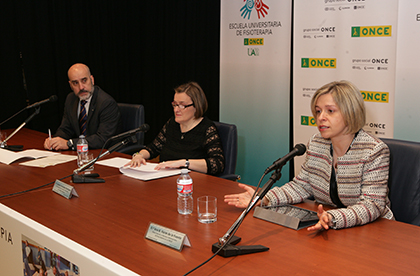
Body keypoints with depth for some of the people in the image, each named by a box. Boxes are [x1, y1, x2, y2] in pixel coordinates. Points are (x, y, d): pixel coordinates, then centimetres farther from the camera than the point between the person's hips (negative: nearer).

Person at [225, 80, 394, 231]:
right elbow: (301, 185, 9)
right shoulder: (316, 144, 3)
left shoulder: (374, 151, -15)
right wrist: (263, 198, -6)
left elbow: (372, 205, -21)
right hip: (325, 227, 4)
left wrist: (333, 219, -39)